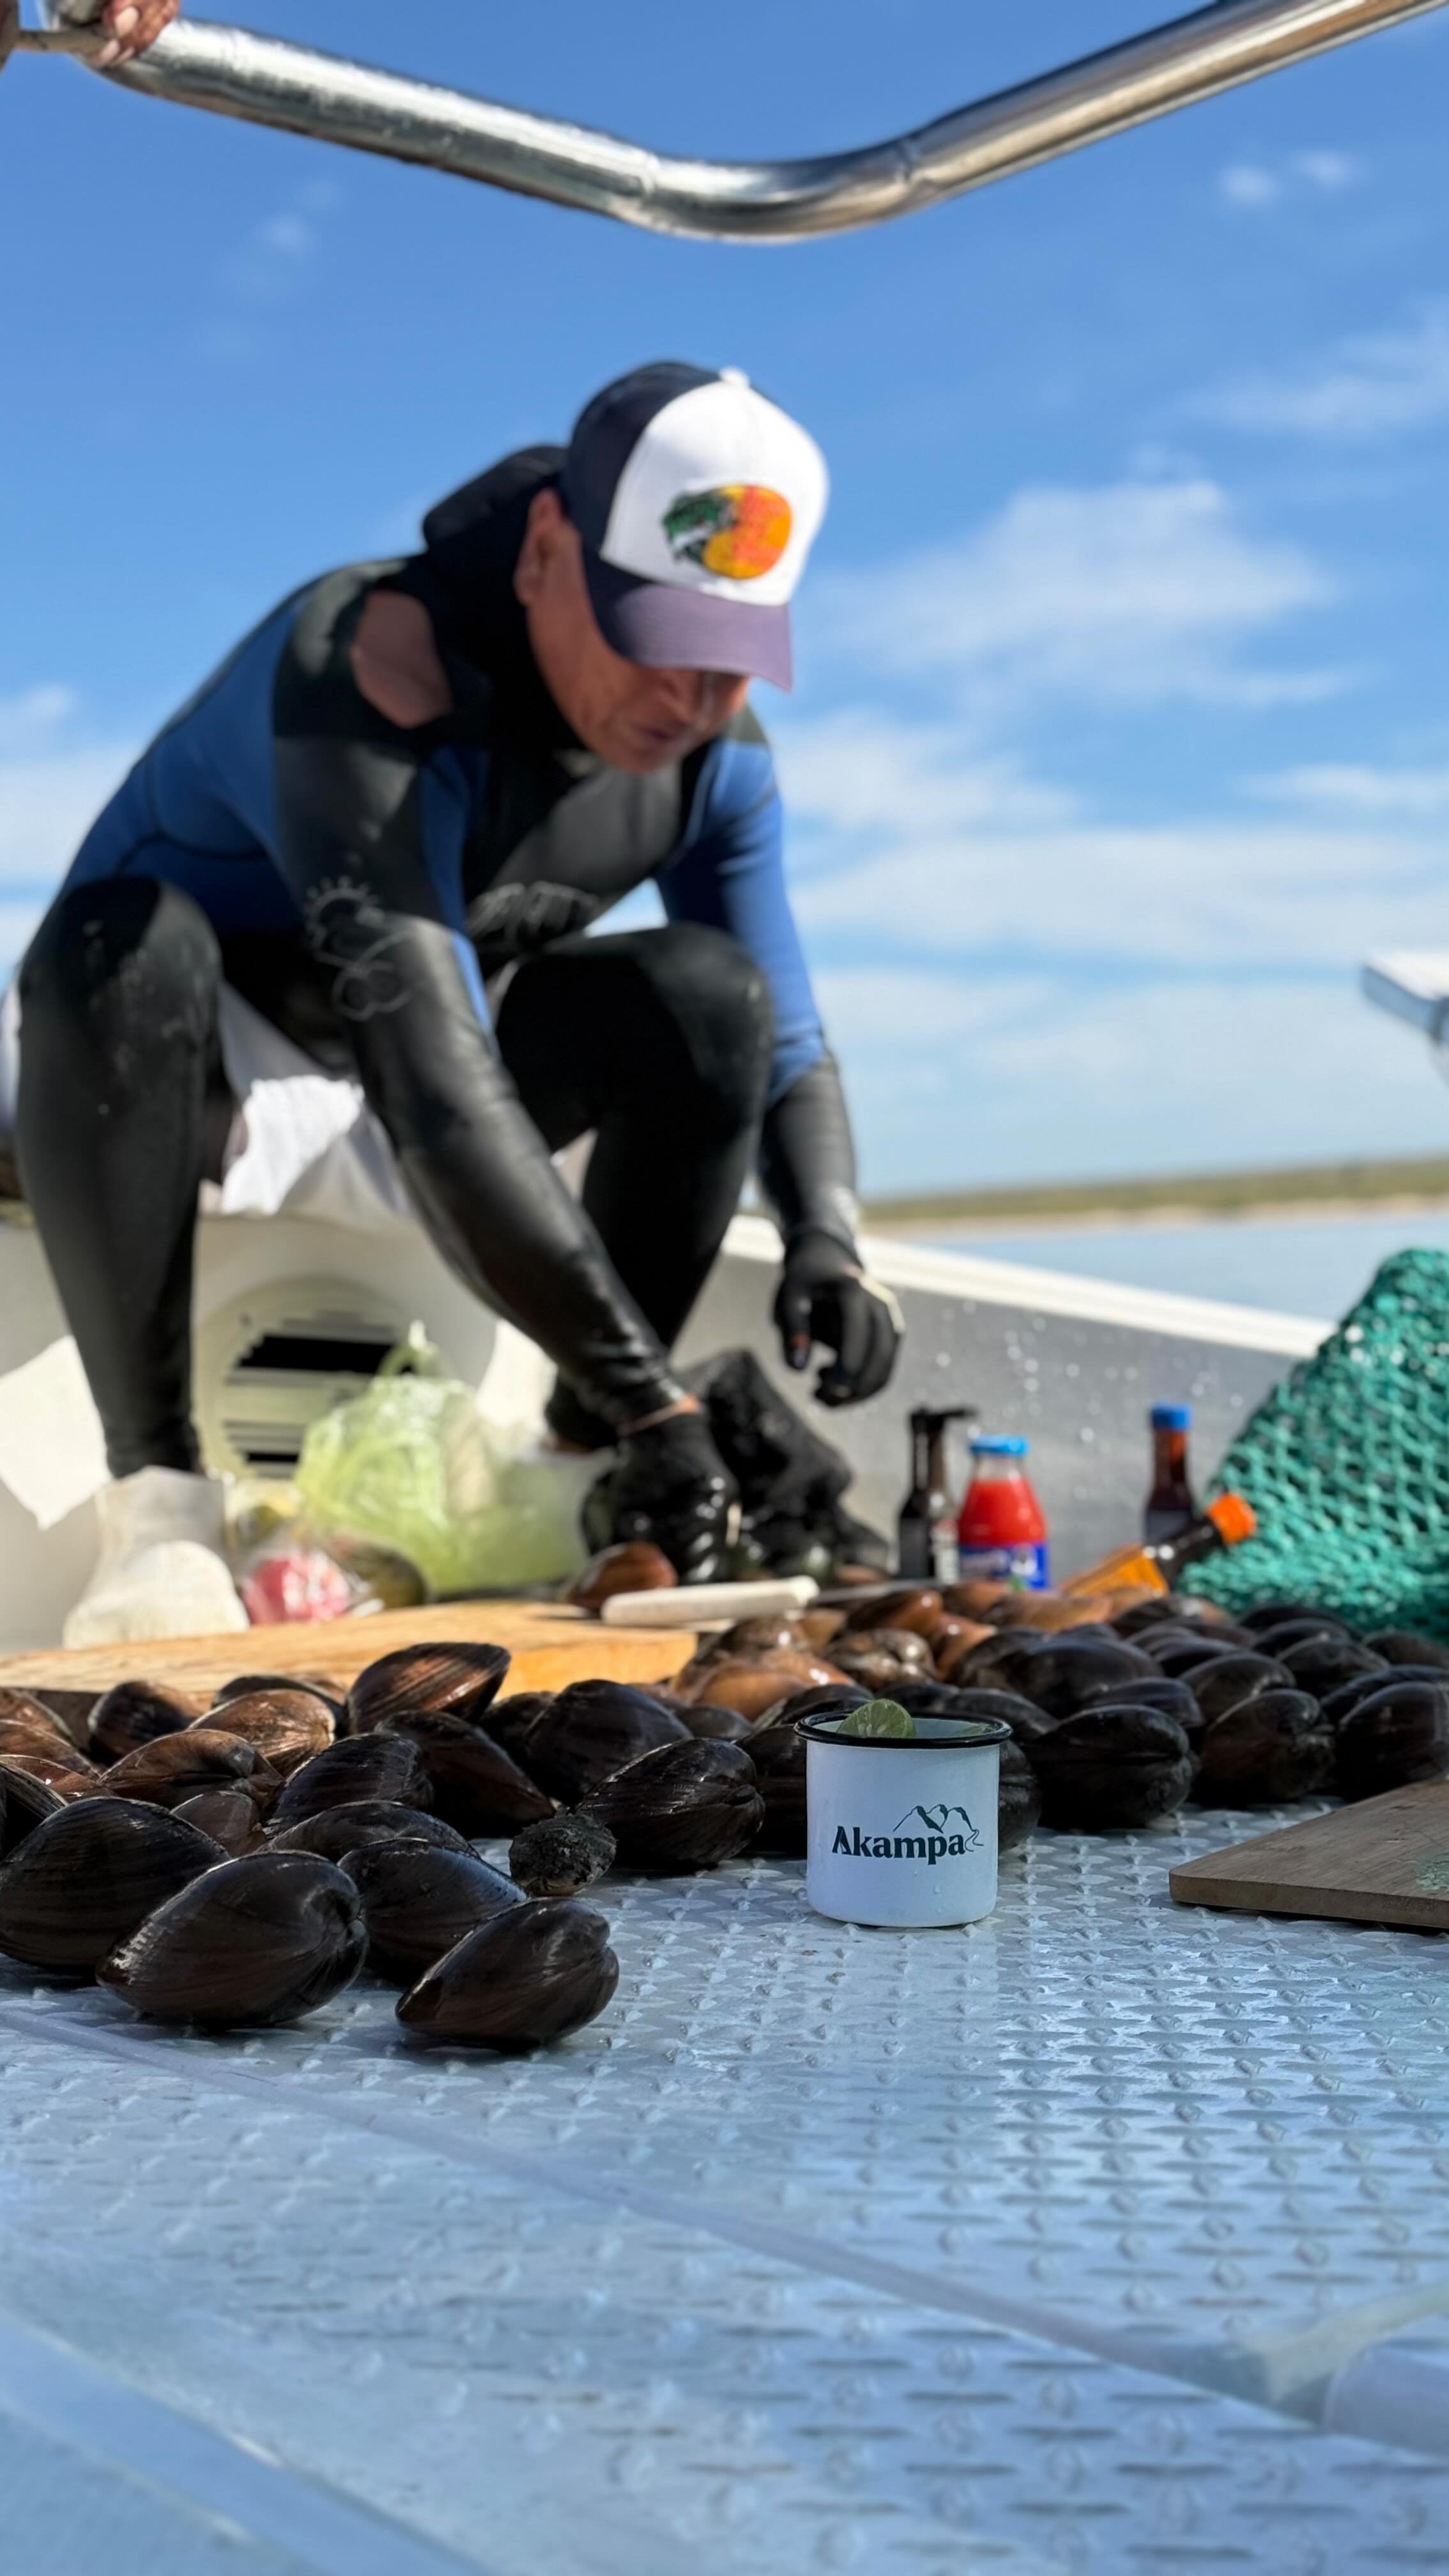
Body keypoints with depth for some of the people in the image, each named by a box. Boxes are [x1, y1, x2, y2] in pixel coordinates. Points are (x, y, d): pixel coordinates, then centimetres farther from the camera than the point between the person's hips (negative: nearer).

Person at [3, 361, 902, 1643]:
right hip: (184, 1060, -5)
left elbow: (784, 1039, -4)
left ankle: (578, 1460, -10)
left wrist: (828, 1234, -27)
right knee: (126, 945, -38)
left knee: (713, 991, -19)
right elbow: (433, 1083, -41)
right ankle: (160, 1494, -31)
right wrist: (650, 1395, -44)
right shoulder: (366, 673, -33)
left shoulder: (717, 752, -10)